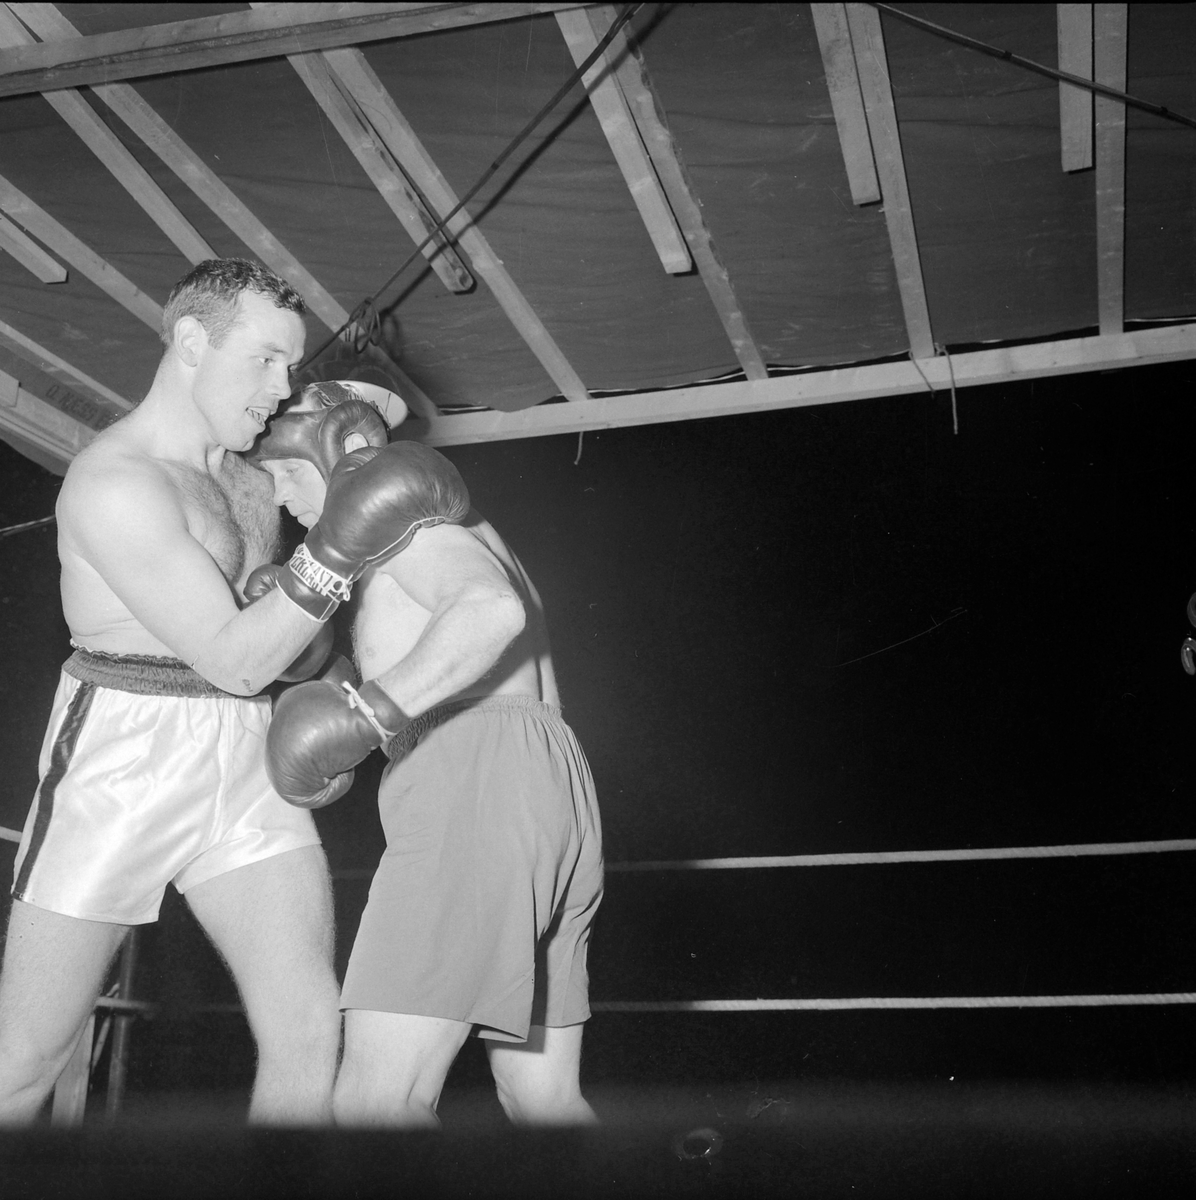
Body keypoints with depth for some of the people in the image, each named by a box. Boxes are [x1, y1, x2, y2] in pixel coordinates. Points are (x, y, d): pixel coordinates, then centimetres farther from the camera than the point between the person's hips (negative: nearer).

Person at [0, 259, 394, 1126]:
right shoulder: (114, 481, -14)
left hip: (246, 761, 7)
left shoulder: (252, 478, 12)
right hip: (121, 760, -6)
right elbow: (236, 660, -17)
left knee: (310, 1032, -4)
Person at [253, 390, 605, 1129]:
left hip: (475, 794, -10)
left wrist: (373, 711, -25)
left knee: (377, 1106, -14)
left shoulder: (398, 517, 1)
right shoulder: (474, 546, 31)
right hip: (554, 799, 10)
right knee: (544, 1102, 14)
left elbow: (494, 609, -19)